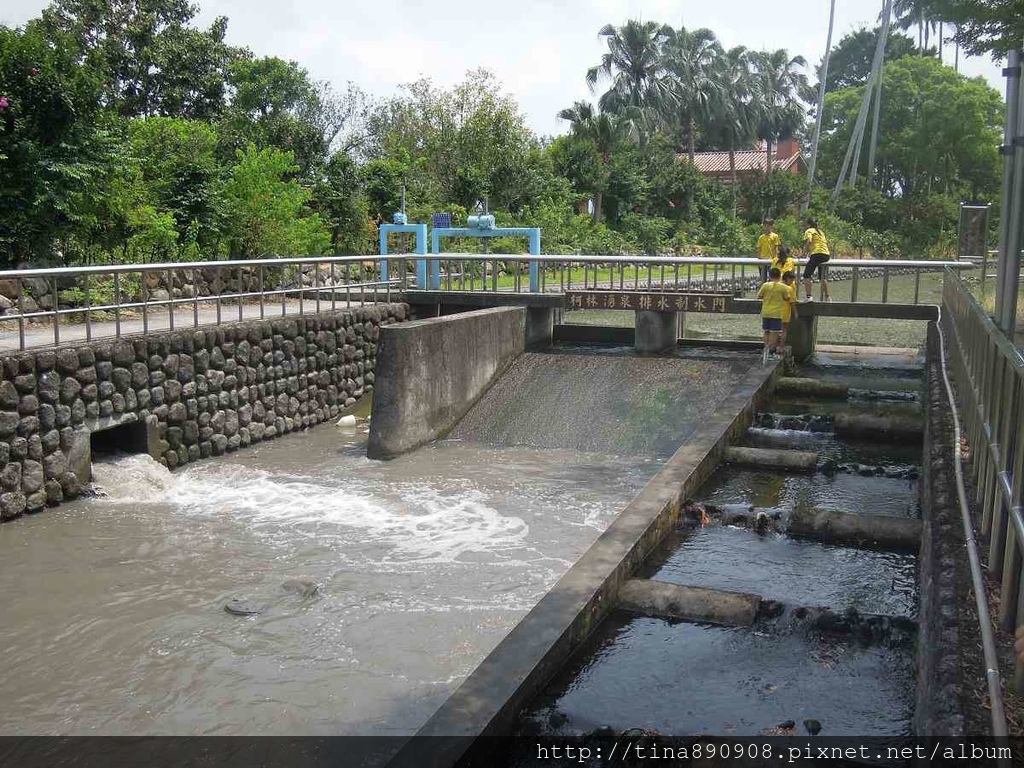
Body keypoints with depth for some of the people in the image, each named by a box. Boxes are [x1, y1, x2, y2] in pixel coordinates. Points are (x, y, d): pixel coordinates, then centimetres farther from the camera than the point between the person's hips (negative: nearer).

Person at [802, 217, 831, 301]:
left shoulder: (809, 231, 3)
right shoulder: (820, 232, 25)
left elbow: (809, 241, -16)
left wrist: (805, 251, -2)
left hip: (817, 254, -8)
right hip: (826, 254, 8)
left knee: (807, 275, -5)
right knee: (822, 277, 20)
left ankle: (809, 296, -18)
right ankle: (827, 297, 23)